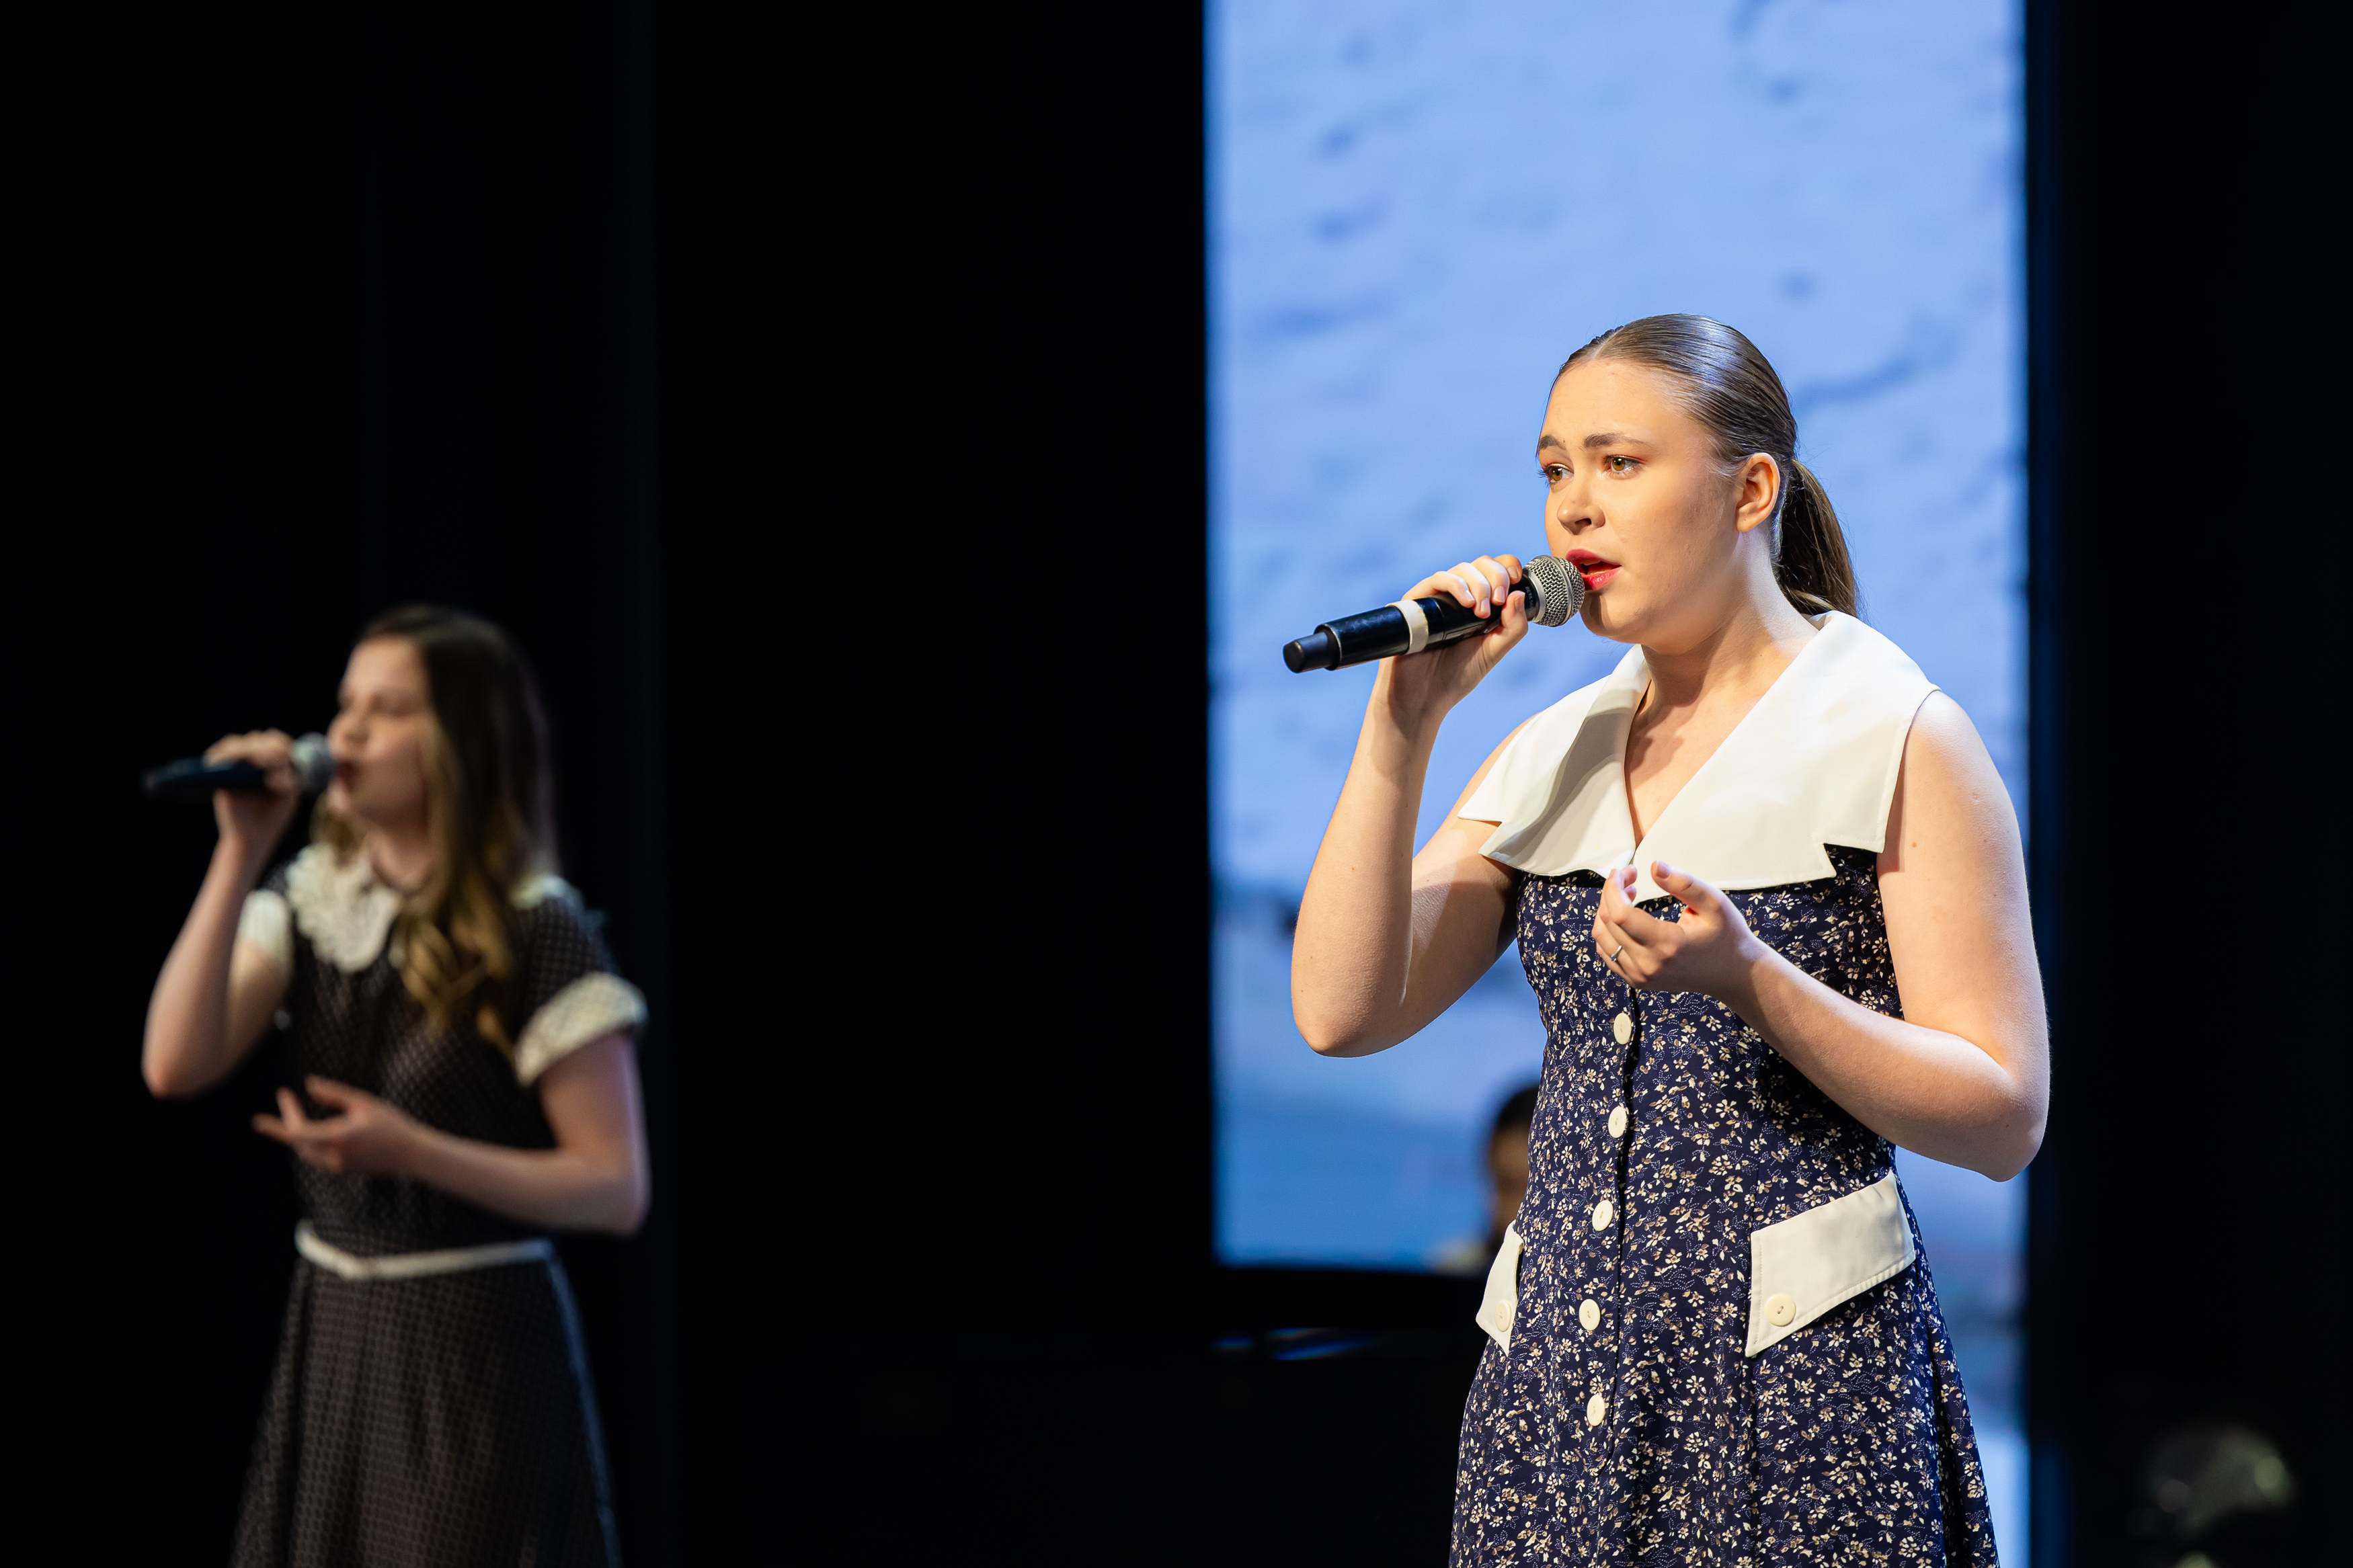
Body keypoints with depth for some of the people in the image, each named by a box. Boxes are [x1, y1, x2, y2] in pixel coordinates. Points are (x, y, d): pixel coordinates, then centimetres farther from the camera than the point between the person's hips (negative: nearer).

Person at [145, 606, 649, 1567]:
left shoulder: (536, 935, -10)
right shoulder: (309, 901, 5)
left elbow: (616, 1189, -12)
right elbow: (176, 1065, -7)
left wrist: (413, 1153, -23)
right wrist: (239, 856, -10)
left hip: (477, 1352, -5)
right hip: (329, 1340, 5)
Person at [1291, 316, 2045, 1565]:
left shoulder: (1896, 738, -3)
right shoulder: (1553, 754, 13)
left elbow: (2003, 1120, -8)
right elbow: (1342, 1013, 3)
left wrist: (1748, 982, -21)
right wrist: (1401, 728, -3)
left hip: (1800, 1372, -5)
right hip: (1556, 1371, 5)